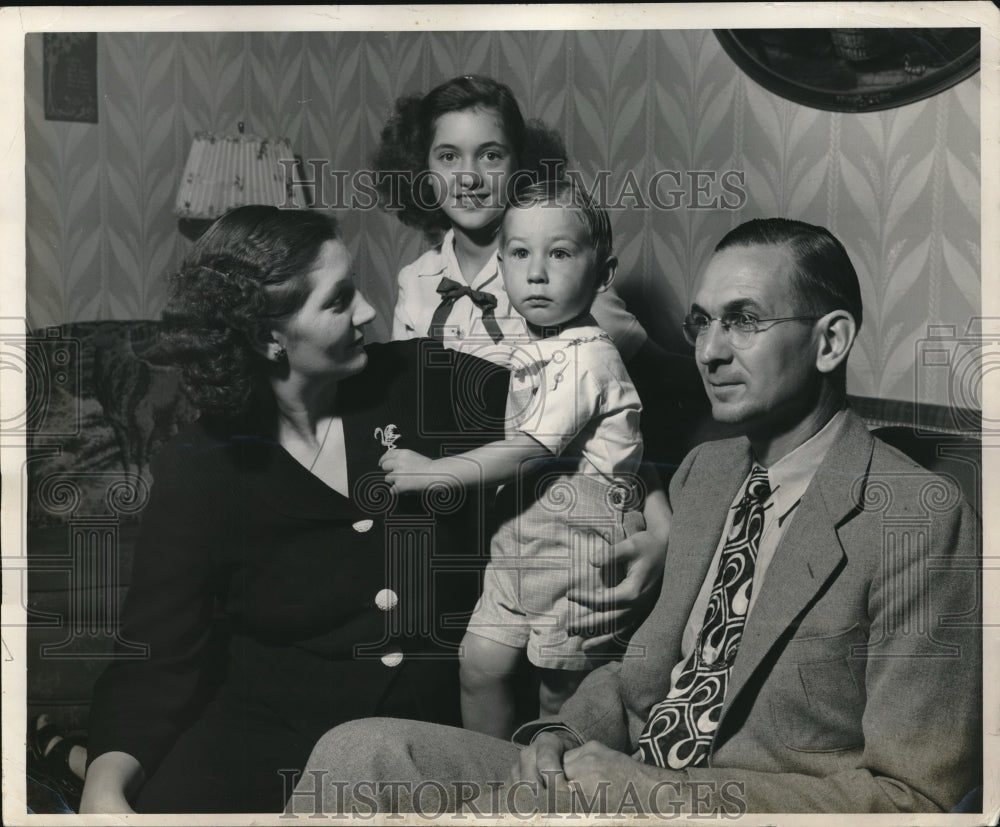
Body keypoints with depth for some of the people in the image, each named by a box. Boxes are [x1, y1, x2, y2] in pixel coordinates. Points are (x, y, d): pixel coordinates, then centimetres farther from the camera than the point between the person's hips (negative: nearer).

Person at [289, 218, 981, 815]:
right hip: (625, 784, 7)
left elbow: (911, 794, -14)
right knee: (360, 753, -13)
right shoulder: (704, 473, 12)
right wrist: (564, 740, -5)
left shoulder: (921, 520, -13)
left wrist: (643, 788, -18)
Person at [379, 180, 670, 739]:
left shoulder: (589, 358, -18)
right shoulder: (533, 349, 8)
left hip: (580, 550, -8)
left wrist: (432, 472, -15)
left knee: (561, 695, 5)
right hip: (520, 546, 8)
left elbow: (528, 451, -21)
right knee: (480, 667, 8)